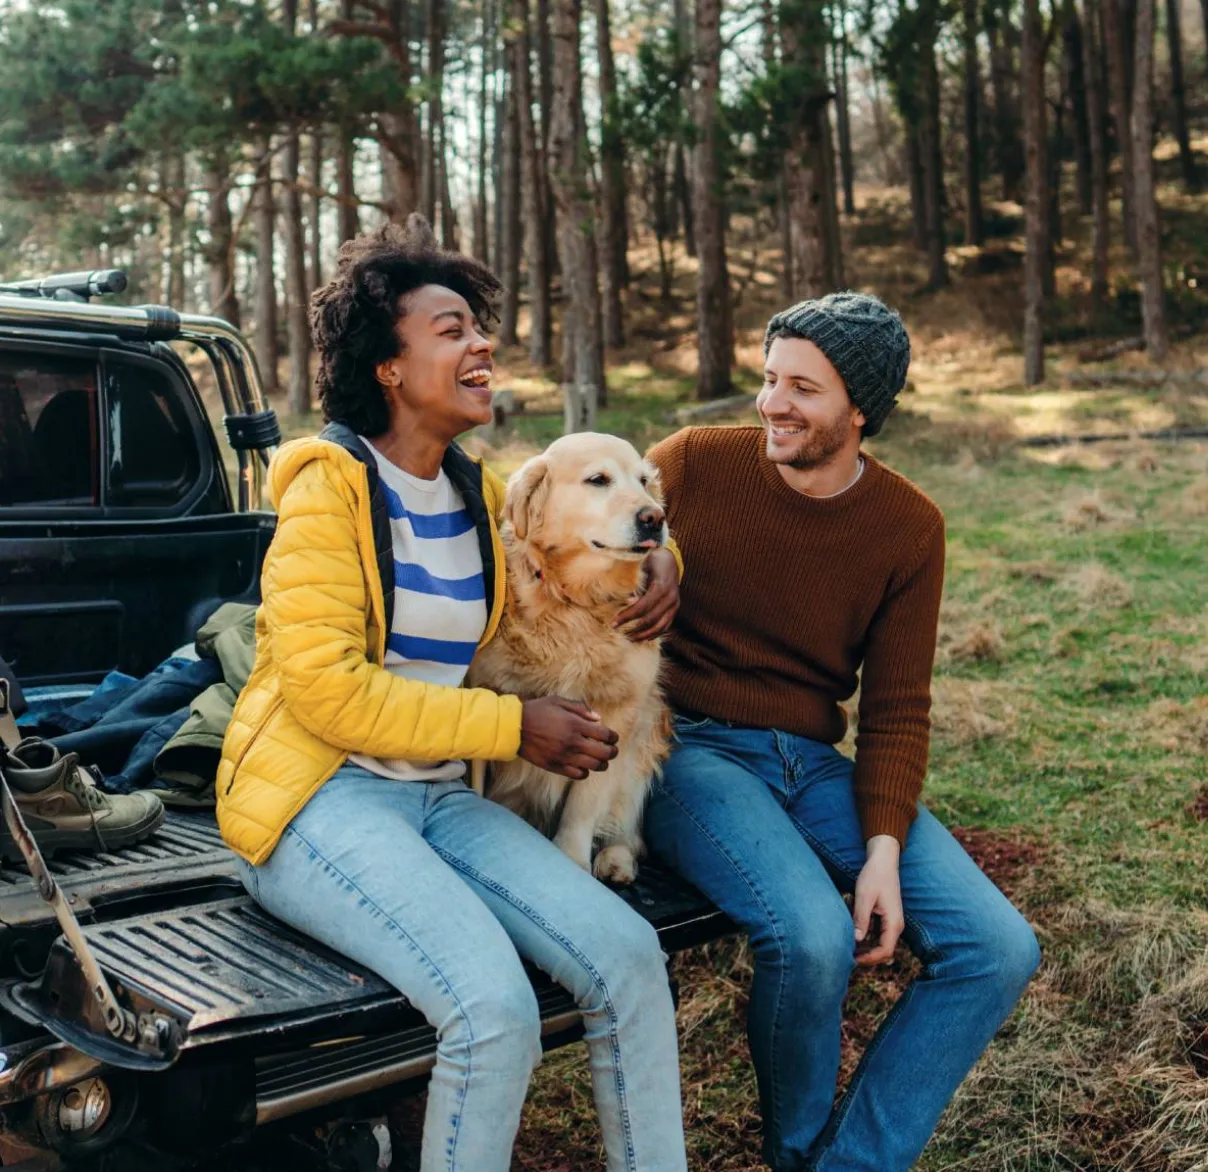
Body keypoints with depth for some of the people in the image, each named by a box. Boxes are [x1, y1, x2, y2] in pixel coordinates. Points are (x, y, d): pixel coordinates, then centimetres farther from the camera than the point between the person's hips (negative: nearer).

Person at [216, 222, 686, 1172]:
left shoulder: (481, 495, 10)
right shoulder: (330, 487, -9)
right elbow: (325, 691, -17)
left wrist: (658, 561, 6)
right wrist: (514, 727, -16)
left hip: (439, 794, 6)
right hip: (316, 798, -6)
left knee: (629, 956, -14)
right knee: (496, 1008, -28)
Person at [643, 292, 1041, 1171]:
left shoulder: (909, 527, 2)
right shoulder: (692, 465, -5)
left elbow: (896, 709, 4)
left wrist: (883, 848, -9)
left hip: (815, 762, 4)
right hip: (691, 750, -4)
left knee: (1000, 951, -11)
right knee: (813, 936, -30)